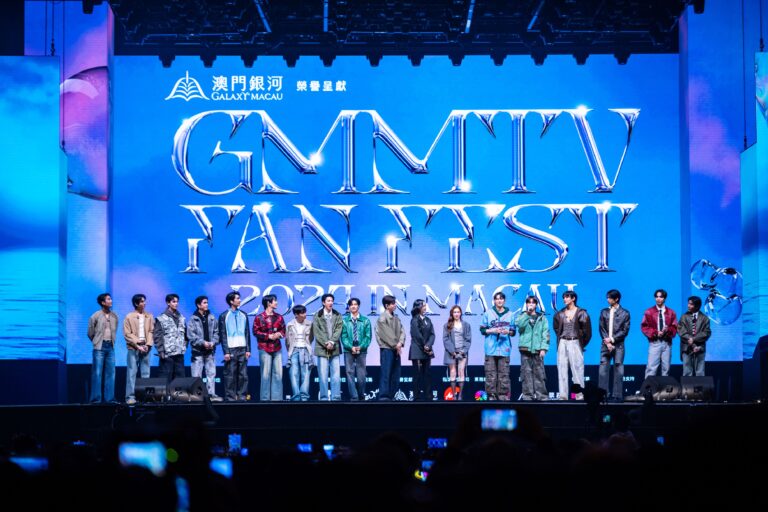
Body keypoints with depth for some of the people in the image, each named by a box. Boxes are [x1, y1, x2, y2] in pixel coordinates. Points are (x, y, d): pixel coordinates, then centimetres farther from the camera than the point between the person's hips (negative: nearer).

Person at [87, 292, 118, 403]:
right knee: (97, 373, -4)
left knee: (110, 373, 4)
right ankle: (96, 399, -2)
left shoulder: (114, 316, 7)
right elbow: (90, 333, 3)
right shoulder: (95, 316, -5)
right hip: (99, 347, -4)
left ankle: (109, 398, 7)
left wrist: (111, 341, 11)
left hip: (110, 347, 4)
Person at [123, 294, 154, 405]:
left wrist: (148, 345, -7)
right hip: (133, 348, -3)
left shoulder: (149, 316, 11)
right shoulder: (129, 317, 0)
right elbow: (127, 334, -4)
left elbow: (151, 332, 8)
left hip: (146, 348, 3)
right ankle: (130, 397, -6)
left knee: (146, 374, 3)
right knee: (132, 373, -5)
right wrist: (138, 346, -10)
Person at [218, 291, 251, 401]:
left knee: (243, 375, 2)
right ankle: (230, 397, -2)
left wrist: (248, 350, 5)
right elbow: (222, 335, -1)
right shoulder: (224, 316, 3)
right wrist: (226, 352, -9)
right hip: (231, 350, -4)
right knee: (230, 376, -5)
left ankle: (242, 396, 6)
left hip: (242, 349, 4)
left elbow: (247, 334, 14)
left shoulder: (243, 316, 15)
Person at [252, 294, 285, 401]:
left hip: (277, 348, 4)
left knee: (278, 374, 2)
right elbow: (256, 332, -6)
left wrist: (279, 334, -9)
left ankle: (277, 397, 7)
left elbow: (283, 330, 14)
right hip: (264, 349, -4)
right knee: (266, 374, -1)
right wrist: (269, 336, -13)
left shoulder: (279, 317, 10)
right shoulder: (259, 318, -3)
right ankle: (265, 398, 3)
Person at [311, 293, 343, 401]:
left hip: (335, 349, 2)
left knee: (336, 375, 0)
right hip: (322, 349, -2)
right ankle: (324, 398, 3)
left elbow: (338, 330, 1)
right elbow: (317, 332, -2)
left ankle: (336, 398, 3)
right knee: (323, 375, -1)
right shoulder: (317, 316, 4)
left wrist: (332, 342, -12)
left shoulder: (338, 315, 10)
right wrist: (326, 344, -12)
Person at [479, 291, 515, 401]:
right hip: (491, 348, -1)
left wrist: (508, 332, -8)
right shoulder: (488, 313, 6)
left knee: (504, 373, -2)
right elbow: (482, 330, 6)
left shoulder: (509, 315, 11)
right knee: (491, 373, -3)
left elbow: (513, 332, 13)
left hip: (504, 349, 1)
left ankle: (503, 395, 2)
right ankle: (491, 395, 0)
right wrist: (493, 331, -9)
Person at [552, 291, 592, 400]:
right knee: (562, 369, 1)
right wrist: (560, 338, 14)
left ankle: (580, 395, -4)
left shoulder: (581, 313, -3)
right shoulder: (560, 313, 9)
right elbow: (556, 327, 23)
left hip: (575, 343, -4)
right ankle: (562, 395, 2)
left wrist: (582, 343, 1)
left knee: (577, 369, -5)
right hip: (562, 343, 4)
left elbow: (586, 330, -1)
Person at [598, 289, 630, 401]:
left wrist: (612, 339, -10)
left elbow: (625, 330, -2)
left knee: (618, 371, -2)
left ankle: (617, 395, 1)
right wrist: (607, 342, -6)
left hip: (618, 345, -2)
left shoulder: (624, 313, 4)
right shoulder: (604, 312, 12)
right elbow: (602, 328, 7)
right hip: (606, 344, 2)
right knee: (603, 369, -3)